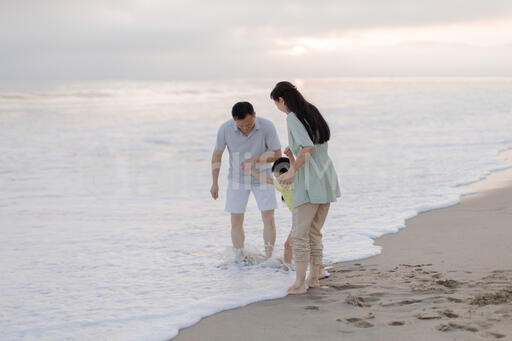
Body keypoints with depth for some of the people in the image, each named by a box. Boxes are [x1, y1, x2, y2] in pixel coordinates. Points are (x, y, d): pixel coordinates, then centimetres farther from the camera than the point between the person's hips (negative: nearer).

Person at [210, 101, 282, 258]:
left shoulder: (267, 126, -24)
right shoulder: (225, 129, -21)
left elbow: (277, 153, -14)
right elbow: (217, 154, -6)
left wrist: (255, 159, -30)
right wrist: (215, 183, 0)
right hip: (237, 179, 1)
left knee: (269, 219, -9)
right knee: (236, 222, 1)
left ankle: (268, 258, 0)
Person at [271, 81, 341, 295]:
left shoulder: (293, 118, -10)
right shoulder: (312, 112, 15)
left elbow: (307, 147, -23)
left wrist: (292, 171, -11)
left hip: (309, 182, -8)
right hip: (327, 179, 8)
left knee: (299, 234, -1)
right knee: (315, 233, 16)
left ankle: (299, 283, 0)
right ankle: (314, 278, 20)